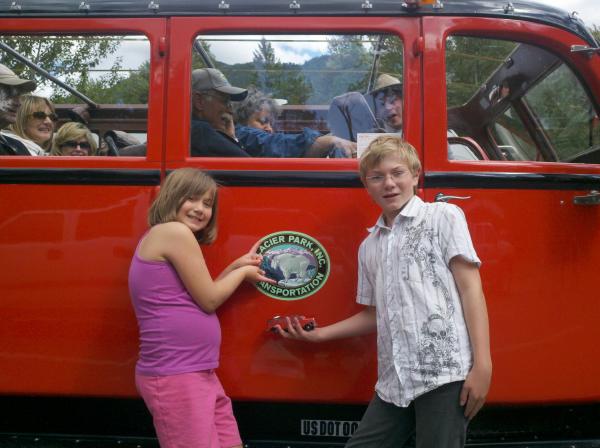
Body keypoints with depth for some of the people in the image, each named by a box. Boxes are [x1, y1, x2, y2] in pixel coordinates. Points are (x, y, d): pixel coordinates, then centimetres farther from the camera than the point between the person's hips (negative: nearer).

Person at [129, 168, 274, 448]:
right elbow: (208, 300, -12)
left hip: (197, 374, 10)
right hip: (175, 377, -10)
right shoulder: (175, 232, -13)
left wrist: (236, 267, 14)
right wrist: (243, 272, 4)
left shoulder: (159, 237, 17)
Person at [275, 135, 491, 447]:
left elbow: (470, 289, -3)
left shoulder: (443, 217, 3)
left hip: (444, 372, -5)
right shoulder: (369, 246, 18)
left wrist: (482, 365, -11)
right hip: (394, 381, 5)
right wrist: (318, 335, 22)